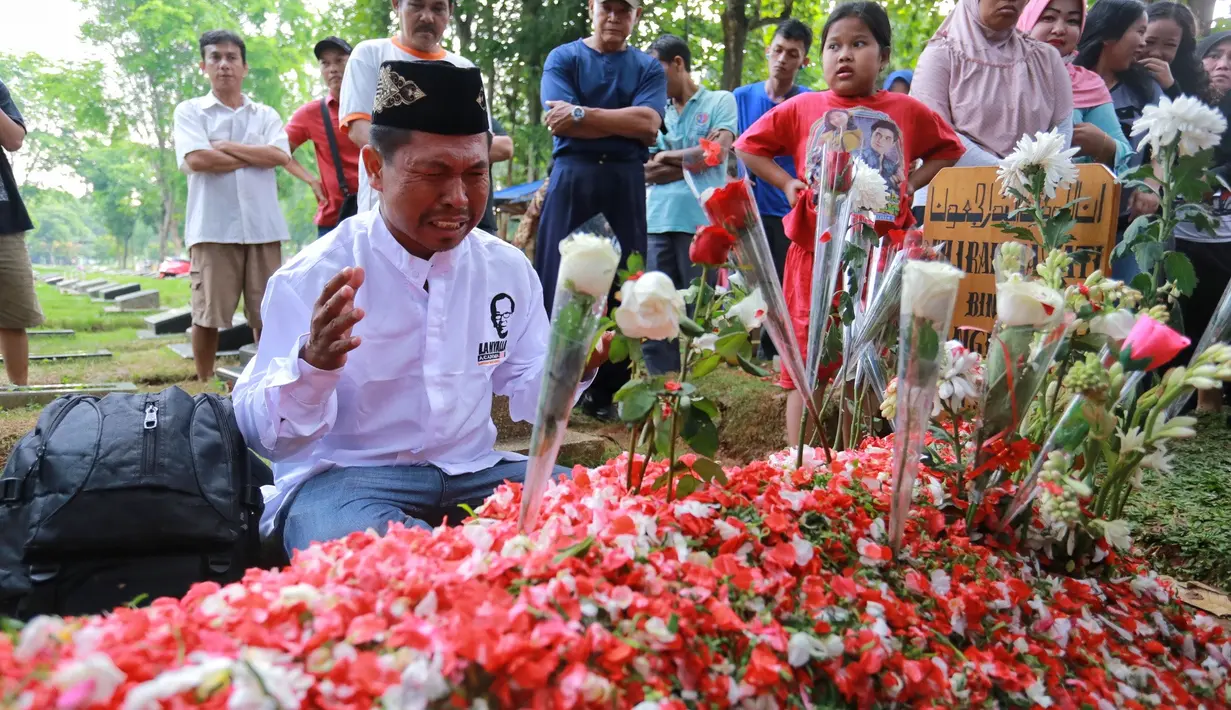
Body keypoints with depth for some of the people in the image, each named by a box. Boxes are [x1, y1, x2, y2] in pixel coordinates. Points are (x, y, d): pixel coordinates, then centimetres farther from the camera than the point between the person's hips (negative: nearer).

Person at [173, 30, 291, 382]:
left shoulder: (266, 115, 15)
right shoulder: (190, 111, 9)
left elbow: (280, 155, -3)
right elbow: (197, 159, -8)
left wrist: (225, 146, -4)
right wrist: (255, 156, -1)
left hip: (262, 226, 2)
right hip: (213, 227, -2)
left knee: (267, 313, 5)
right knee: (207, 315, 2)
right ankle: (206, 387, 15)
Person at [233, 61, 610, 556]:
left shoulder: (508, 268, 2)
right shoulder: (310, 278, -10)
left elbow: (525, 396, 10)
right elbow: (263, 434, -12)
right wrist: (313, 366, -32)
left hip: (473, 473, 4)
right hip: (344, 477, -3)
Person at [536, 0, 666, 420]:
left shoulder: (648, 67, 13)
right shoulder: (563, 58, 8)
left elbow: (649, 124, -6)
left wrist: (582, 113, -10)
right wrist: (625, 122, -6)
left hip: (625, 185, 2)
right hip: (571, 181, -2)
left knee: (622, 288, 1)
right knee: (558, 285, -3)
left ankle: (605, 391, 12)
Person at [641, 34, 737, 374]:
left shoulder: (720, 101, 8)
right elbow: (646, 171, 11)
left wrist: (666, 157, 3)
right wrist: (694, 159, -2)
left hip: (701, 221, -4)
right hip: (657, 222, 4)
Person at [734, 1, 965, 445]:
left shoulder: (908, 112, 5)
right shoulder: (800, 109, 3)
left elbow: (948, 149, 20)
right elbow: (748, 147, 12)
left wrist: (914, 183, 4)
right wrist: (786, 183, 0)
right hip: (814, 254, -1)